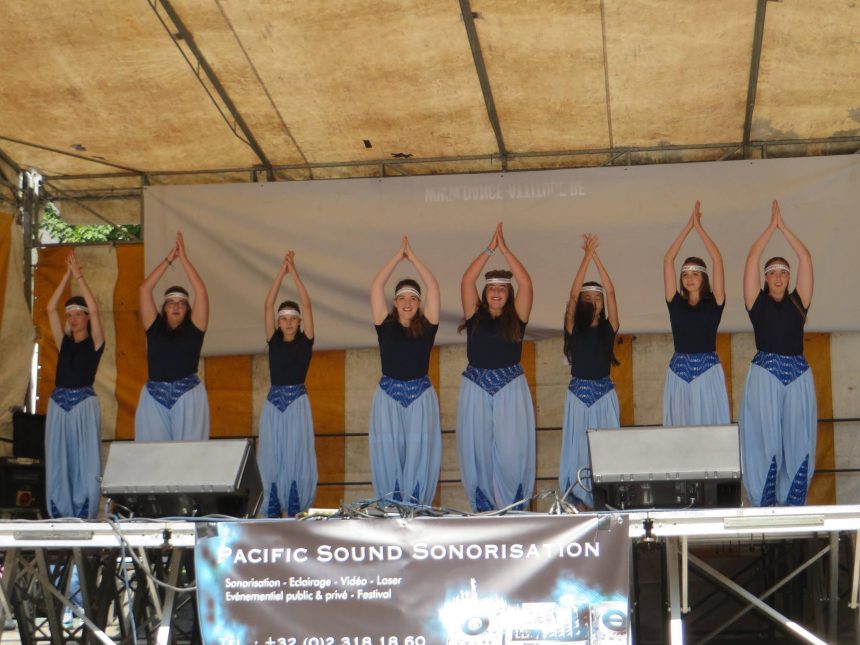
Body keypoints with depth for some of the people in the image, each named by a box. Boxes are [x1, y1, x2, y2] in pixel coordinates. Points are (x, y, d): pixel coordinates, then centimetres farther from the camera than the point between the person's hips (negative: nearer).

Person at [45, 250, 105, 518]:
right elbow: (51, 308, 4)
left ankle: (84, 516, 0)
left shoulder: (95, 343, 1)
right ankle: (61, 516, 9)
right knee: (58, 462, 3)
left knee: (86, 462, -4)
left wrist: (79, 276, -10)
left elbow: (94, 310, -11)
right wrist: (67, 276, -1)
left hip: (84, 404, -4)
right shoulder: (63, 342, 11)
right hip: (59, 404, 4)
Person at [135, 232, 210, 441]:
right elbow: (144, 290, 4)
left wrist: (183, 258, -1)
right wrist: (168, 259, 4)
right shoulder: (155, 327, 9)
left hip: (188, 397, -2)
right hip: (154, 398, 2)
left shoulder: (193, 328, 5)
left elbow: (201, 292, -3)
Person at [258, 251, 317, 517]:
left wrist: (293, 270, -4)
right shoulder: (273, 341, 7)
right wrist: (282, 271, -1)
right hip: (273, 403, 2)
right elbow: (267, 305, 2)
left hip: (297, 402, -2)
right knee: (271, 457, 2)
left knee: (297, 457, -1)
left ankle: (296, 510, 5)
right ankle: (272, 510, 8)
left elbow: (306, 304, -4)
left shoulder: (305, 341, 2)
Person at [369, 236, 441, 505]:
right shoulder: (386, 325, 4)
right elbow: (376, 286, -1)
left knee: (419, 453, -7)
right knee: (388, 453, -5)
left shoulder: (426, 326, 4)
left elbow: (433, 286, -1)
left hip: (420, 396, 0)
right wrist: (398, 256, 3)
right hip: (388, 396, 0)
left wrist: (413, 257, 3)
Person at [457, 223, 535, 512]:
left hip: (511, 389, -1)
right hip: (476, 389, 1)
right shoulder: (475, 317, 7)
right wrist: (489, 249, -4)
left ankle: (514, 506, 4)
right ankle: (484, 506, 9)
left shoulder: (516, 319, 5)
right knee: (478, 448, 1)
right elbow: (466, 280, -2)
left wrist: (505, 249, -6)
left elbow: (526, 283, -5)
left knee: (512, 449, -6)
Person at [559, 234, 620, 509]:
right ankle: (580, 499, 7)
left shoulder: (608, 328, 3)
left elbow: (611, 291, -6)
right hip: (578, 394, 0)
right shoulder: (574, 328, 1)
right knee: (578, 446, 1)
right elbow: (573, 294, -11)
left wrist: (596, 257, -8)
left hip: (605, 394, 1)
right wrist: (586, 256, -11)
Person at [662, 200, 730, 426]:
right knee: (680, 426, 2)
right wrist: (688, 227, 7)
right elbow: (667, 261, 6)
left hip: (708, 373, -2)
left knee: (711, 423, -2)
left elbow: (717, 259, -2)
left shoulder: (714, 302, 4)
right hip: (679, 373, 2)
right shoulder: (675, 303, 8)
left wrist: (699, 227, 2)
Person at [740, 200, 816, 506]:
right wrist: (771, 226, 9)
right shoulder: (758, 302, 9)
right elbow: (751, 259, 3)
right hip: (765, 374, -2)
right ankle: (764, 505, 2)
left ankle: (793, 505, 6)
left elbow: (806, 259, 9)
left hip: (798, 375, 2)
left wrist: (784, 227, 11)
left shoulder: (798, 302, 13)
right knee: (765, 440, -4)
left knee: (798, 442, 0)